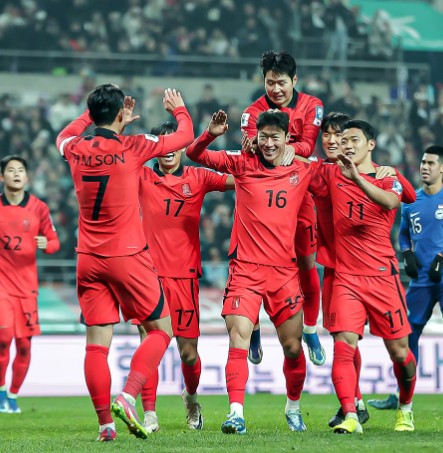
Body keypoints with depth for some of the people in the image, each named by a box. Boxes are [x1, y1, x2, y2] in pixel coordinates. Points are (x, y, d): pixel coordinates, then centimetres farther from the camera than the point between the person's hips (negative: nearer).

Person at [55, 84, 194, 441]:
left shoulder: (76, 150, 1)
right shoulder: (132, 147, -9)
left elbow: (65, 135, 28)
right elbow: (185, 136, 5)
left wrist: (95, 114, 31)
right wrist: (179, 108, 24)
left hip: (89, 260, 4)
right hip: (128, 257, -4)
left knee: (97, 342, 4)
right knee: (162, 329, 8)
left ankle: (105, 423, 0)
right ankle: (128, 398, -10)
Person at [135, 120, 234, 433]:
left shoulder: (198, 178, 6)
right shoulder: (142, 178, 4)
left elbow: (237, 180, -4)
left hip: (185, 275, 1)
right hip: (150, 274, -1)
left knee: (188, 351, 5)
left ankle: (191, 397, 34)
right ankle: (149, 415, -5)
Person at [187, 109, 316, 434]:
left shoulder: (303, 172, 7)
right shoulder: (243, 164, 1)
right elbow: (195, 154, 0)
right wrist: (211, 134, -18)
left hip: (284, 270, 2)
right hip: (245, 269, -2)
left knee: (293, 346, 8)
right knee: (239, 337, -17)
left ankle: (293, 407, 31)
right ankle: (236, 413, -21)